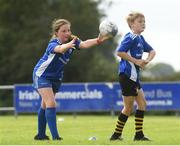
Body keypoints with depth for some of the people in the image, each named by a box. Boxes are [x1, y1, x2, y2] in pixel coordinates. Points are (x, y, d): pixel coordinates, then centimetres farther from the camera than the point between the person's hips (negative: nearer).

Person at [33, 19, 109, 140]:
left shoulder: (72, 41, -14)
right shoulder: (53, 44, -29)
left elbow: (84, 44, -34)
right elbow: (60, 48, -53)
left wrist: (98, 41, -55)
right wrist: (68, 45, -76)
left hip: (56, 77, 7)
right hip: (42, 75, -7)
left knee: (45, 105, 18)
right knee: (51, 104, -18)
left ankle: (41, 134, 29)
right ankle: (55, 136, -21)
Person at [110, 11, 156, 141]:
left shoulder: (140, 38, 13)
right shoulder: (130, 38, -15)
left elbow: (152, 51, 21)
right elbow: (119, 52, -24)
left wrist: (147, 60, -1)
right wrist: (136, 61, -19)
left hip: (134, 76, 9)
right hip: (127, 75, -9)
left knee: (142, 103, 9)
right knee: (129, 107, -3)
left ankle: (139, 134, 11)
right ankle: (116, 134, 6)